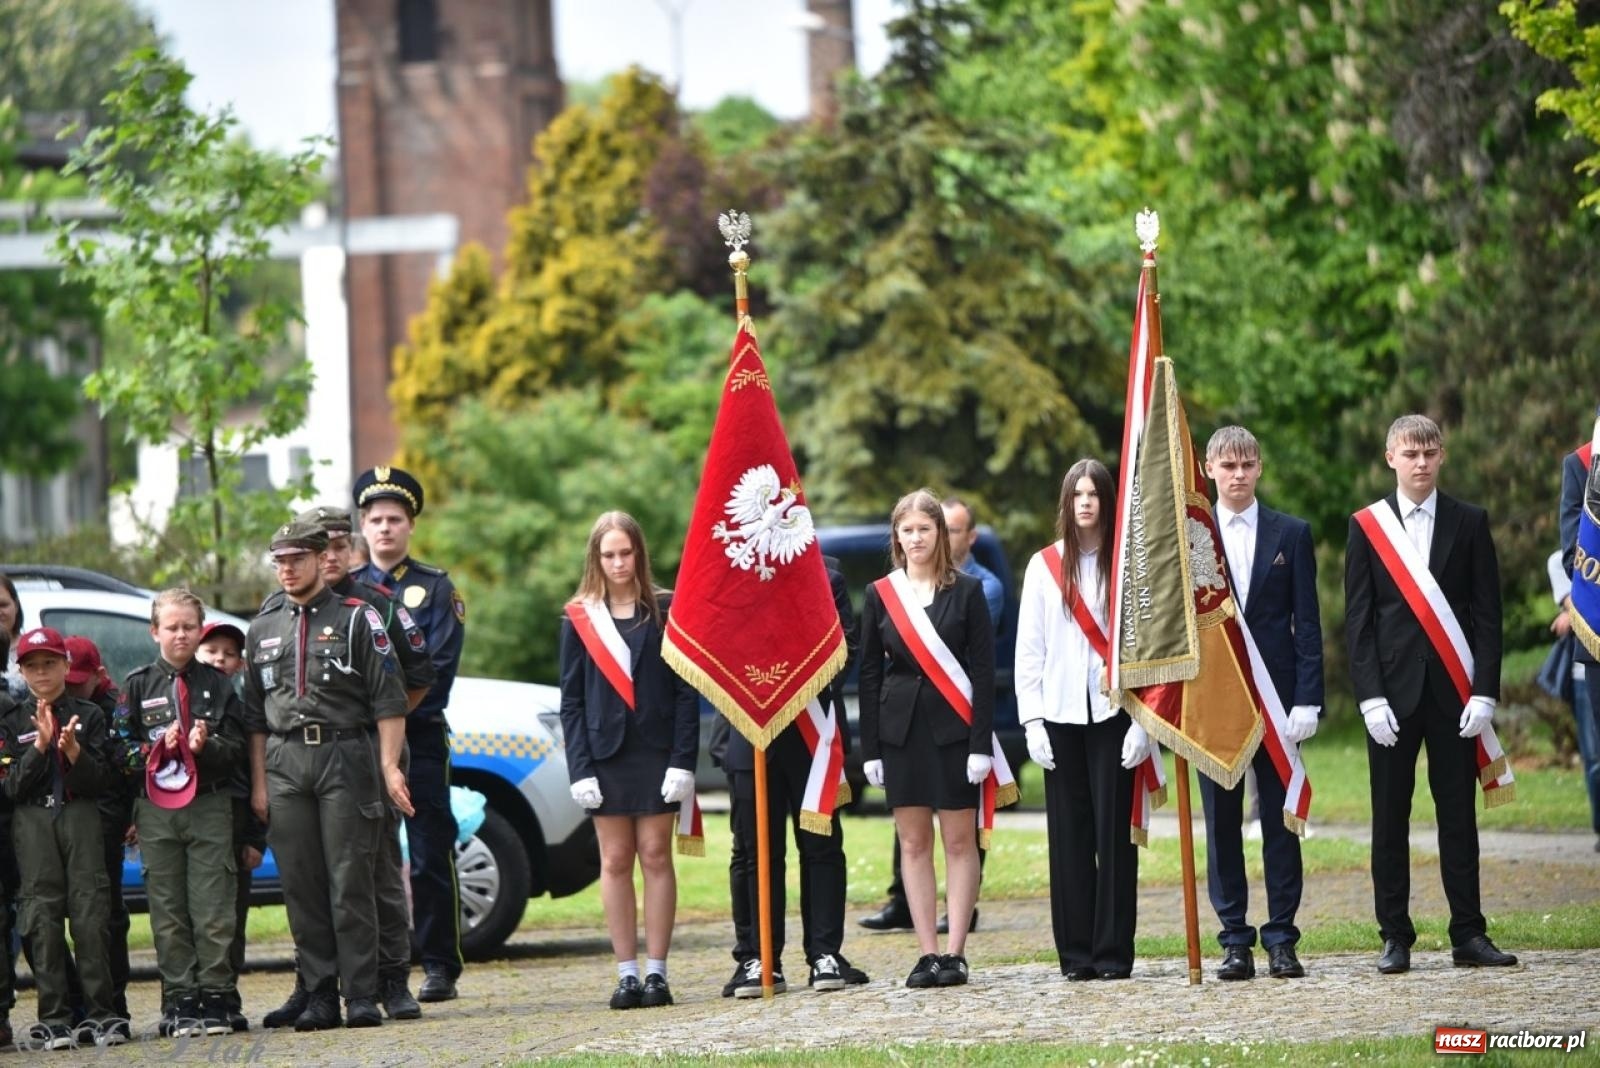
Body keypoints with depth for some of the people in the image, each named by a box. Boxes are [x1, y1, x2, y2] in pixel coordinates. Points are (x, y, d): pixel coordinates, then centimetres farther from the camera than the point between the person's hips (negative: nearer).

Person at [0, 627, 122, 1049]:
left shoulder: (90, 716, 11)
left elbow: (99, 780, 3)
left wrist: (73, 750, -15)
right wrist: (40, 744, -11)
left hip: (80, 815, 0)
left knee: (90, 911, -7)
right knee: (43, 916, -6)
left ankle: (101, 1015, -6)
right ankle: (53, 1019, -6)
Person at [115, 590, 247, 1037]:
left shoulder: (216, 683, 9)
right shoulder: (138, 685, 8)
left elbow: (238, 748, 5)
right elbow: (120, 746, 4)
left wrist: (206, 745, -14)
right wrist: (157, 747, -12)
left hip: (209, 805, 0)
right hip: (156, 810, 0)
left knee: (214, 910, -3)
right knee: (168, 912, 1)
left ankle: (215, 999, 2)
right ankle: (179, 1002, 5)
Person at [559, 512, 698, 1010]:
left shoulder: (665, 610, 2)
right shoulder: (579, 619, 5)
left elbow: (686, 690, -1)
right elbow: (571, 700, 5)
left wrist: (683, 761, -9)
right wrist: (580, 769, -5)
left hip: (656, 751, -1)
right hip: (605, 754, 1)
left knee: (656, 856, 0)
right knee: (615, 861, 2)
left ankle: (656, 972, 3)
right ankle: (627, 973, 6)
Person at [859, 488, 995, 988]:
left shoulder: (966, 591, 1)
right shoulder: (880, 595, 6)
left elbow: (983, 669, -2)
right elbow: (869, 674, 7)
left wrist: (982, 743, -10)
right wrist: (870, 749, 1)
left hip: (953, 727, -2)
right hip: (901, 730, 2)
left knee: (960, 841, -1)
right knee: (913, 843, 3)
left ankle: (954, 954, 1)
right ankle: (927, 954, 6)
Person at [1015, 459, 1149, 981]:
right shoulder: (1044, 566, 8)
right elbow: (1028, 650, 8)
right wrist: (1032, 722, 0)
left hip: (1113, 713, -2)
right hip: (1061, 716, 2)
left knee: (1115, 831, -3)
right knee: (1069, 834, 1)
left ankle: (1114, 952, 1)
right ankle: (1075, 953, 6)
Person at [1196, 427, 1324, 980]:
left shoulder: (1292, 534, 6)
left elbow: (1307, 622, 3)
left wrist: (1307, 700, -6)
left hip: (1275, 694, 0)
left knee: (1281, 819, 1)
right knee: (1221, 821, 3)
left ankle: (1282, 940, 6)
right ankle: (1235, 941, 8)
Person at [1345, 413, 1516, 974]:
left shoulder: (1470, 522, 7)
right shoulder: (1366, 526, 5)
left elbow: (1487, 613, 4)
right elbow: (1358, 619, 2)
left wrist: (1484, 691, -6)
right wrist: (1370, 695, -7)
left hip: (1454, 690, 0)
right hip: (1392, 690, 0)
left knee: (1458, 814, 3)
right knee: (1390, 818, 1)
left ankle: (1469, 934, 6)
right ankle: (1395, 937, 5)